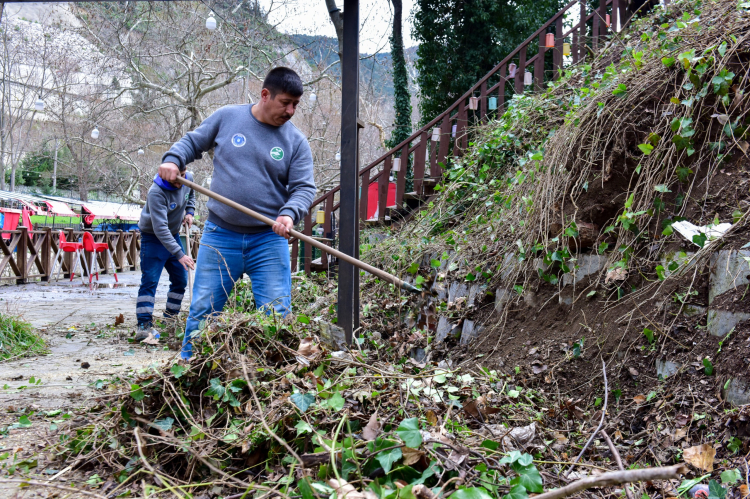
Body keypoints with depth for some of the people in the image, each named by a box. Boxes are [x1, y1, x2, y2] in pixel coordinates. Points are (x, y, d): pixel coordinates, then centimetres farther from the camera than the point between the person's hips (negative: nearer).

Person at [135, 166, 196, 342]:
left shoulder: (188, 179, -8)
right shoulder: (156, 193, -30)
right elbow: (160, 228, -36)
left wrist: (189, 212, 0)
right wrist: (179, 254, -41)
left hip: (173, 235, 7)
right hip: (153, 237, -7)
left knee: (180, 280, 11)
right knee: (149, 281, -15)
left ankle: (170, 318, 25)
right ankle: (144, 325, -17)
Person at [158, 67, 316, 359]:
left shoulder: (296, 142, 2)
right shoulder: (227, 117, 3)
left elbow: (304, 188, -2)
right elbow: (192, 142, 15)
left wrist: (289, 214, -22)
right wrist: (172, 159, -6)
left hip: (269, 240, 0)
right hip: (220, 236, 0)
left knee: (277, 315, -1)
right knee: (203, 310, 5)